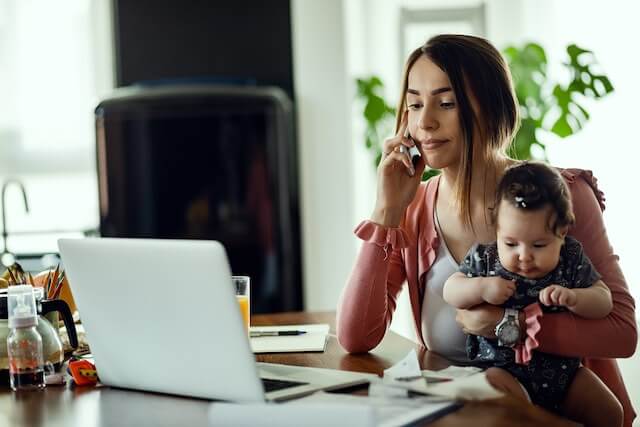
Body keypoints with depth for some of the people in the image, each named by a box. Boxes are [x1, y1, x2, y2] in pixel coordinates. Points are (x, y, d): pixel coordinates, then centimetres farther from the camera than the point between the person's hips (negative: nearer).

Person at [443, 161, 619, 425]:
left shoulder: (572, 261, -4)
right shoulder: (484, 259, -6)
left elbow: (604, 302, -4)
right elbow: (450, 291, -4)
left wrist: (573, 298, -26)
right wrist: (481, 288, -24)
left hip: (562, 369, 3)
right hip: (501, 366, -2)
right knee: (495, 384, -35)